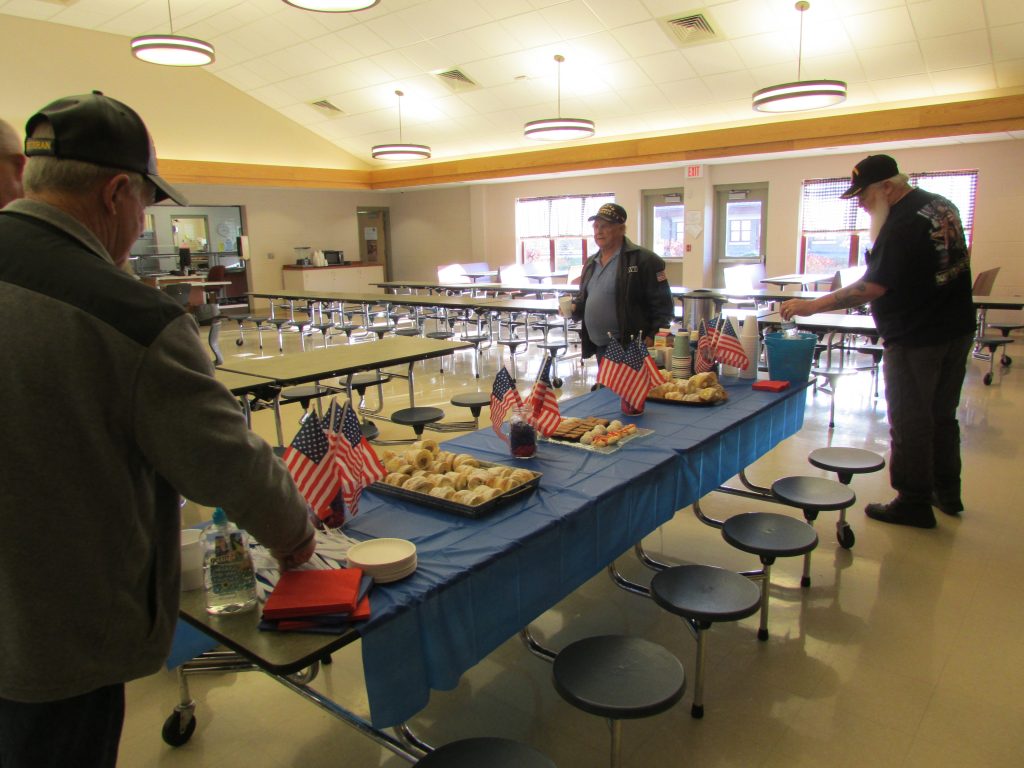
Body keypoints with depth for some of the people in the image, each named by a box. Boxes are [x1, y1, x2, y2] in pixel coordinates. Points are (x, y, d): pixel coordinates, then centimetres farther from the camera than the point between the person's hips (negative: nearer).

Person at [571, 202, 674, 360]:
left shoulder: (645, 260, -10)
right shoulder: (591, 262, 15)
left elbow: (662, 306, -13)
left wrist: (652, 340, -21)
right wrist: (574, 307, 6)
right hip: (600, 348, 8)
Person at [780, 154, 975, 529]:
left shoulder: (902, 224, -22)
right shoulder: (942, 205, 8)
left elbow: (873, 286, -28)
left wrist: (812, 306, -26)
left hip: (915, 339, -10)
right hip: (957, 328, 10)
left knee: (910, 421, 1)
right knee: (942, 414, 20)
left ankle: (914, 502, 11)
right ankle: (946, 492, 32)